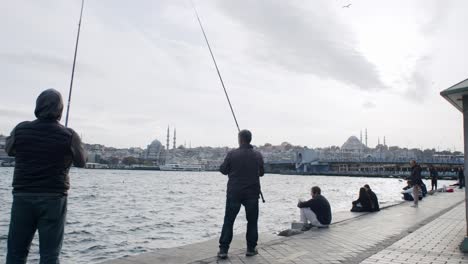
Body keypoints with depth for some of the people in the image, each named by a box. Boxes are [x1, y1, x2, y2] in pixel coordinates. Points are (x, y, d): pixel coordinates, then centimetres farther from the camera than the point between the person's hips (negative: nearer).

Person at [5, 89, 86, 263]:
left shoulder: (20, 129, -3)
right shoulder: (69, 136, -10)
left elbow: (9, 150, 18)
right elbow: (81, 163, 6)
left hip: (23, 197, 2)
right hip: (53, 200, -2)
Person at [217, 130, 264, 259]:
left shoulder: (232, 154, -9)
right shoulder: (258, 155, -3)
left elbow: (223, 170, 1)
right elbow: (261, 172, 8)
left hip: (234, 192, -1)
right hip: (252, 193, 1)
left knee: (228, 221, 6)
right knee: (252, 221, 13)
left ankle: (223, 250, 6)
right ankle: (251, 249, 18)